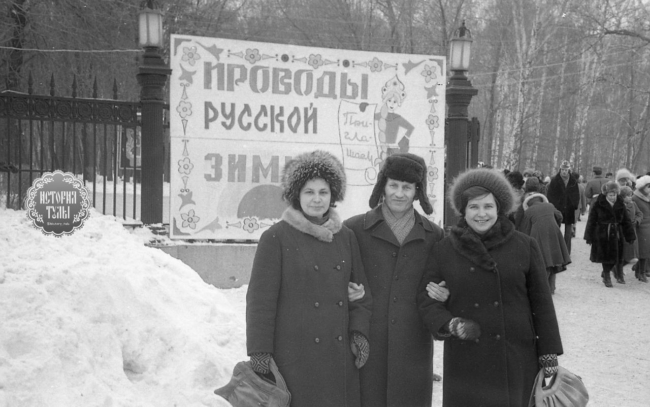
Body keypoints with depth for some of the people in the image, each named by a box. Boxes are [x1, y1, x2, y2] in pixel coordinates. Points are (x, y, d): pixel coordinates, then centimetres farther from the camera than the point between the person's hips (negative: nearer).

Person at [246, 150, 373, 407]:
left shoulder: (346, 237, 10)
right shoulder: (275, 238, -5)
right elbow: (260, 299, -6)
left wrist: (359, 332, 2)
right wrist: (259, 352, -9)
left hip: (339, 357, 4)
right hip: (293, 355, -4)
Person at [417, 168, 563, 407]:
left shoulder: (524, 246, 2)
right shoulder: (444, 250, 3)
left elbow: (541, 302, 4)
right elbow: (426, 298, 3)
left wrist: (548, 353, 2)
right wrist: (450, 324, -15)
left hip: (516, 359, 0)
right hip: (465, 363, 0)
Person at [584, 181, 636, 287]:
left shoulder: (620, 204, 3)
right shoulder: (598, 204, -8)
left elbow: (626, 221, 9)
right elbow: (591, 221, -5)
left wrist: (630, 235, 6)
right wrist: (589, 236, -6)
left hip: (616, 235, 4)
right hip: (602, 235, -3)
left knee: (615, 257, 7)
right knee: (606, 257, 1)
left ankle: (606, 273, 31)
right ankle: (606, 278, 17)